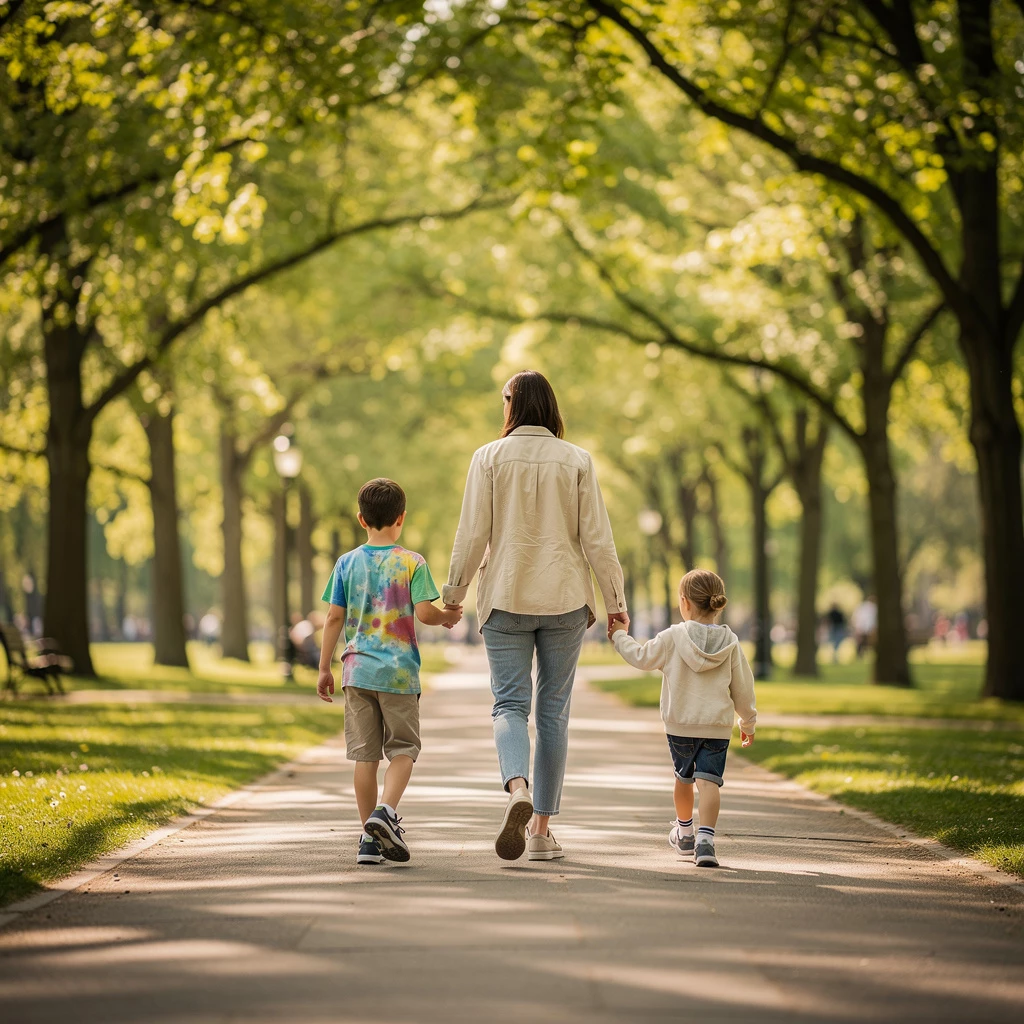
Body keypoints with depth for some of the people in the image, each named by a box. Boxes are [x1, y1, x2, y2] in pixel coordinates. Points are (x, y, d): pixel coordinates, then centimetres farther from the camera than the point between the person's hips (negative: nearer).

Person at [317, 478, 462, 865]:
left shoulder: (347, 563, 5)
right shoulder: (412, 563, -3)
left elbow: (334, 618, 4)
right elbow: (423, 613, -12)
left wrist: (324, 668, 10)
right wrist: (448, 616, 10)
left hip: (358, 670, 3)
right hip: (399, 672, -3)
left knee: (365, 753, 6)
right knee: (403, 749, 7)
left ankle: (370, 838, 6)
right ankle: (386, 811, -17)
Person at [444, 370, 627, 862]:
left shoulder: (490, 457, -3)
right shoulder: (577, 461, -1)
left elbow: (472, 534, -4)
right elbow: (597, 537, -2)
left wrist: (454, 594, 7)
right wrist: (614, 600, 6)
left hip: (506, 599, -1)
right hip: (565, 599, 1)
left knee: (510, 703, 1)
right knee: (553, 709, 9)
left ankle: (518, 789, -28)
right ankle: (541, 827, 10)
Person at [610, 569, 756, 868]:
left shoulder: (673, 637, -9)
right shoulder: (730, 643, -1)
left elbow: (641, 657, 0)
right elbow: (742, 686, 6)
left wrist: (620, 635, 17)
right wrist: (748, 720, 20)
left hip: (680, 724, 0)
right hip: (718, 726, 0)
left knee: (684, 777, 19)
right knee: (709, 780, -6)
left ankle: (684, 833, 38)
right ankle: (705, 838, -23)